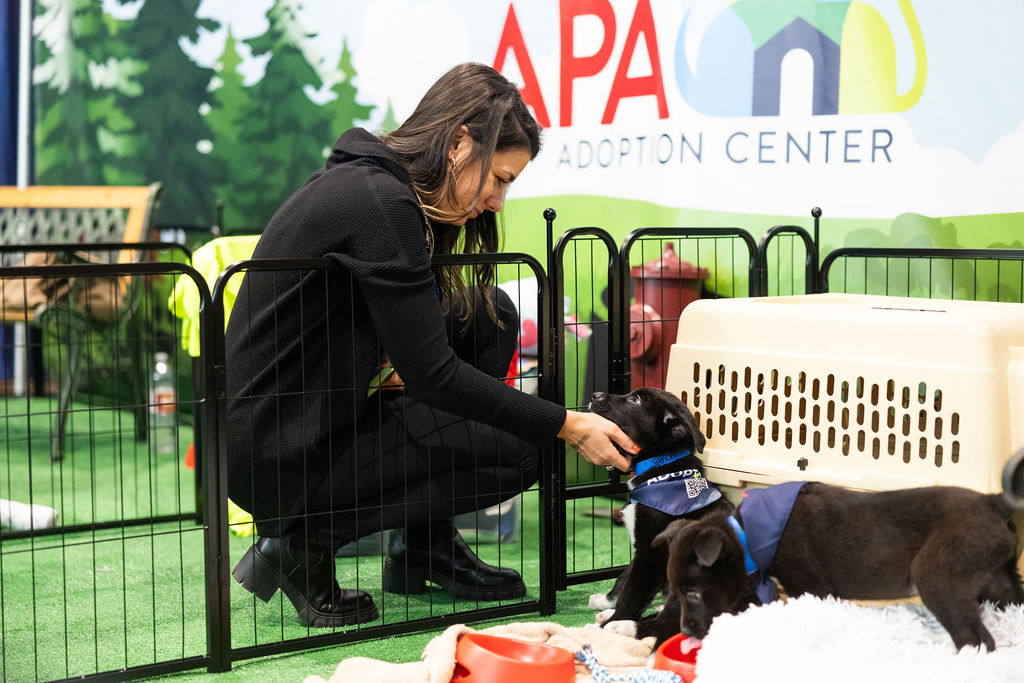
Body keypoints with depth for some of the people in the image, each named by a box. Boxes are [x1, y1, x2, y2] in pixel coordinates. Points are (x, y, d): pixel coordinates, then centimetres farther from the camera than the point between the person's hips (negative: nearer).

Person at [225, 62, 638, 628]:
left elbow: (409, 338, 19)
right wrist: (565, 426, -15)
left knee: (491, 315, 8)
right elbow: (434, 374, -20)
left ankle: (425, 543, 11)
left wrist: (409, 362, -4)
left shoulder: (369, 179, 9)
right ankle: (304, 542, -4)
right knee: (518, 452, -10)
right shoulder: (380, 203, -21)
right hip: (277, 455, -10)